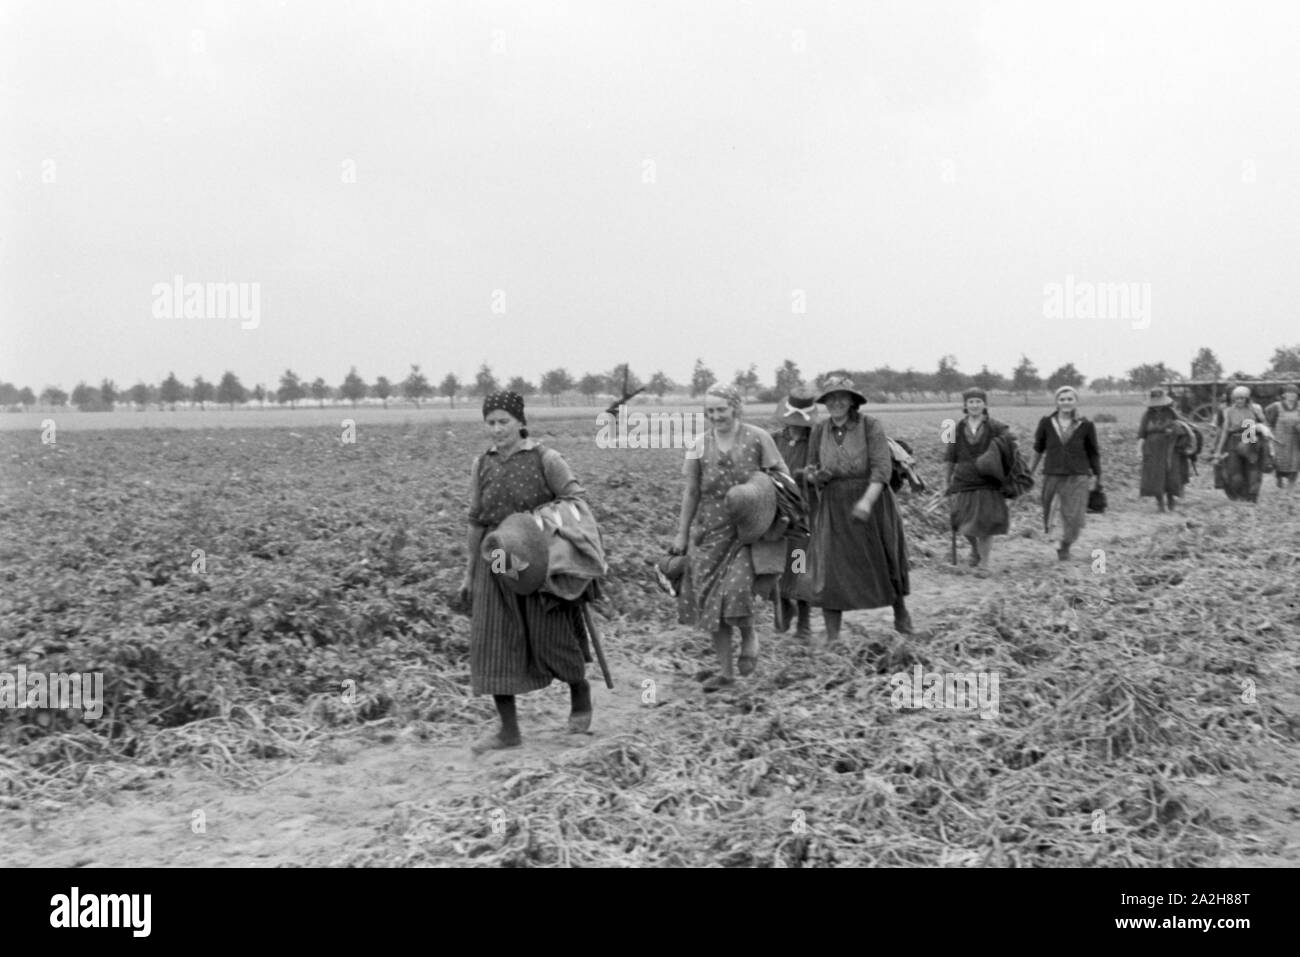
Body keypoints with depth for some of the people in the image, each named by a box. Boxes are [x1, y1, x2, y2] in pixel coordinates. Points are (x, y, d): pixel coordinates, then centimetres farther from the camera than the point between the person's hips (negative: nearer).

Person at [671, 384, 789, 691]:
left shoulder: (757, 438, -5)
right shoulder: (700, 445, 3)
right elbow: (691, 492, 10)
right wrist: (682, 533, 12)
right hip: (711, 530, 3)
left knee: (736, 589, -21)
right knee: (709, 599, 2)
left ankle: (748, 635, 14)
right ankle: (725, 671, 16)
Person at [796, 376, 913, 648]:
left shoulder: (870, 426, -11)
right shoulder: (819, 431, -1)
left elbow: (882, 468, -19)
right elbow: (812, 471, 8)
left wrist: (866, 501, -32)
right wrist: (813, 476, -17)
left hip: (872, 505, -2)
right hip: (834, 510, 2)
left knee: (883, 564, 16)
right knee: (828, 571, -7)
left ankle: (900, 610, 44)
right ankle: (832, 637, 1)